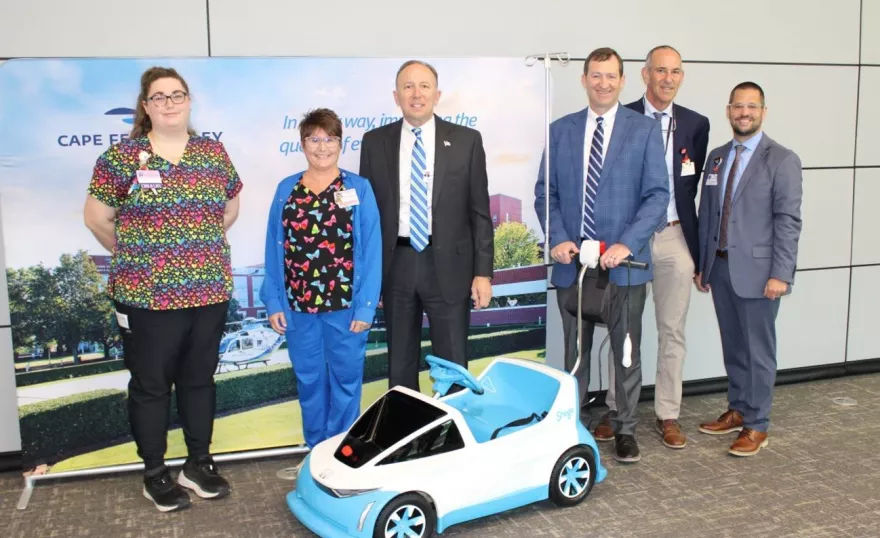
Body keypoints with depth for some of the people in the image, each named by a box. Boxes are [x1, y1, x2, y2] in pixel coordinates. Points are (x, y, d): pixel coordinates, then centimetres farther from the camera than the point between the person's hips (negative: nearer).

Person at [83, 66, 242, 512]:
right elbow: (97, 218, 1)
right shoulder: (122, 156, -4)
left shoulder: (214, 153, 7)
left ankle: (198, 464, 29)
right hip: (147, 295, -3)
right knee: (151, 384, 7)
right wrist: (134, 256, 5)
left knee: (199, 378, 14)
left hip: (210, 291, 4)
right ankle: (155, 475, 22)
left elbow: (230, 208, 18)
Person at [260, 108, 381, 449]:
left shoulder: (359, 189, -2)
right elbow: (274, 250, 5)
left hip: (345, 304, -2)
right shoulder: (286, 189, 6)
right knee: (308, 380, 13)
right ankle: (316, 450, 29)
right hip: (297, 305, 3)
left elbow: (371, 250, -6)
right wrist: (273, 301, 0)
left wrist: (366, 305, -11)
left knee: (346, 379, 9)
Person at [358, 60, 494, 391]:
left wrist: (483, 272, -5)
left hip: (448, 265, -1)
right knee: (400, 364, 13)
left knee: (453, 363, 7)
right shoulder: (375, 142, 4)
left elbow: (479, 211, 0)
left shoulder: (466, 140, 0)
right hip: (395, 265, 2)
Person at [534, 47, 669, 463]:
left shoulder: (645, 129, 0)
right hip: (572, 259, 2)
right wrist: (557, 239, -9)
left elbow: (657, 194, -6)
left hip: (624, 261, -1)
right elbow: (546, 193, 6)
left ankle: (624, 429, 24)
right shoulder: (560, 130, 6)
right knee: (575, 351, 12)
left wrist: (627, 244, -18)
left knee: (626, 350, 10)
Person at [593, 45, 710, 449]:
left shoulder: (695, 124, 5)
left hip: (673, 238, 2)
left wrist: (696, 248, 6)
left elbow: (692, 186, 8)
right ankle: (615, 410, 22)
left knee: (672, 331, 7)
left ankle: (667, 415, 19)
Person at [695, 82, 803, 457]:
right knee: (733, 347, 16)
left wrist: (781, 273, -16)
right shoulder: (716, 157, 12)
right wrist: (703, 264, 11)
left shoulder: (782, 160, -6)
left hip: (757, 271, -5)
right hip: (720, 268, 6)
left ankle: (757, 426, 13)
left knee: (758, 350, 2)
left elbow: (788, 221, -11)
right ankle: (737, 411, 30)